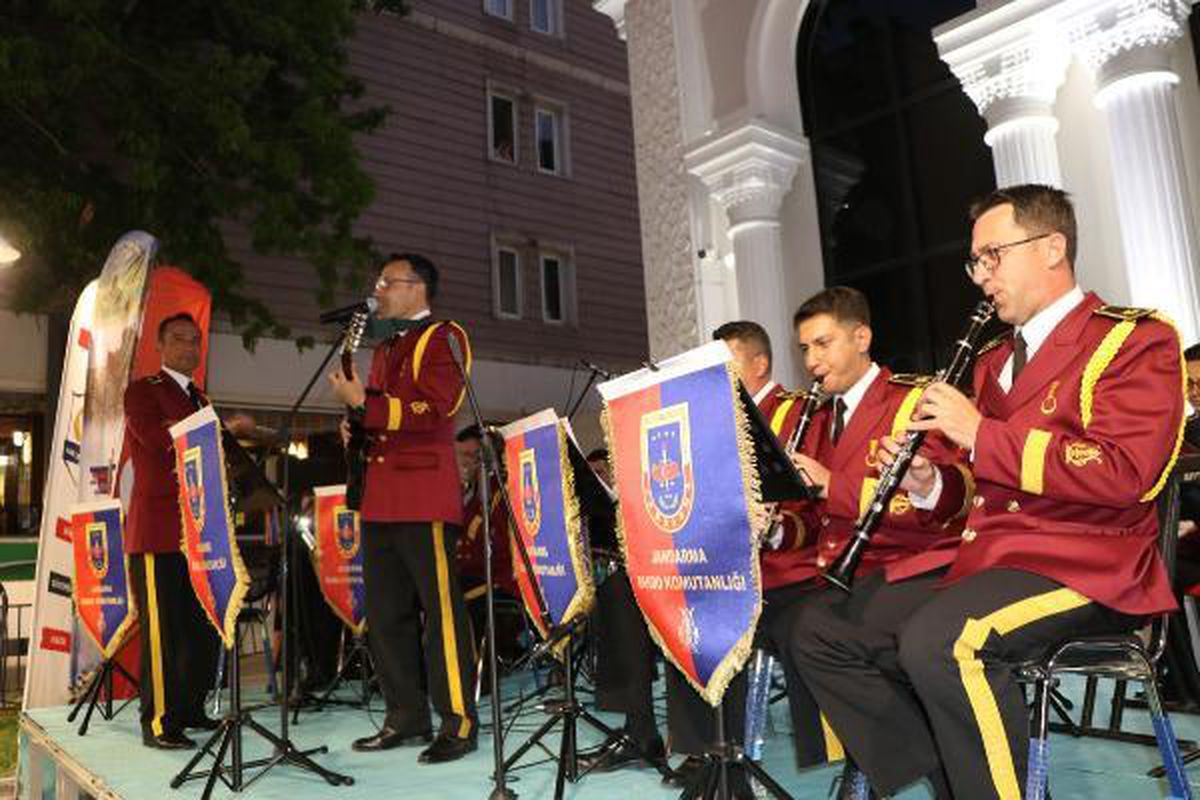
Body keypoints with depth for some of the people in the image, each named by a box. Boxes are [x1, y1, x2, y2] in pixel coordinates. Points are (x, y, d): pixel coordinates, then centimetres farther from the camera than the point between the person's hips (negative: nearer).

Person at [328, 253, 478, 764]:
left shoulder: (442, 338, -2)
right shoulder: (385, 348, 24)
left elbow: (433, 411, -15)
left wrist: (363, 404, -14)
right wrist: (358, 429, 12)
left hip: (425, 499, -9)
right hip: (380, 500, 9)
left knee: (441, 609, -5)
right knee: (385, 613, 11)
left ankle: (459, 723, 3)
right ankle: (406, 717, 22)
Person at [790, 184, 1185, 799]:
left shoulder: (1133, 341, -3)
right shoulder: (992, 360, 20)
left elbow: (1124, 473, -19)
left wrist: (981, 433, -15)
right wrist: (929, 483, 3)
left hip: (1084, 567, -8)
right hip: (982, 561, 8)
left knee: (937, 640, -36)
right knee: (820, 630, -4)